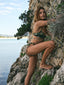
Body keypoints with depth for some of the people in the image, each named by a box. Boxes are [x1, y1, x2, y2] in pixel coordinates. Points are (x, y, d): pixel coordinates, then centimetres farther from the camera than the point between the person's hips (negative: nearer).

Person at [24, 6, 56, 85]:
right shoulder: (38, 23, -8)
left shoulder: (44, 27, 18)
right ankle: (42, 64, -11)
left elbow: (52, 34, 17)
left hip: (33, 51, 9)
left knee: (30, 73, 10)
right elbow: (52, 21, -3)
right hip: (31, 48, -9)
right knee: (52, 43, -26)